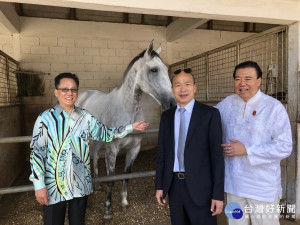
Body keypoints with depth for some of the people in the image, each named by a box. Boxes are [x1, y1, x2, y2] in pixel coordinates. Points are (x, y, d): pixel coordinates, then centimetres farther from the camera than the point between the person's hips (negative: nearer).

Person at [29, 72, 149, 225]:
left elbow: (105, 134, 9)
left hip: (81, 184, 3)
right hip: (53, 186, -3)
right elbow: (36, 152, -8)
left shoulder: (85, 117, 2)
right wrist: (39, 185, -10)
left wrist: (131, 127, 5)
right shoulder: (45, 118, -8)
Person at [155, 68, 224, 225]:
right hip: (174, 186, 4)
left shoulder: (210, 114, -7)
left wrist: (218, 194, -10)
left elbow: (217, 154, -9)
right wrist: (159, 186, 6)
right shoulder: (166, 116, 5)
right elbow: (161, 152, 7)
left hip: (200, 186, -4)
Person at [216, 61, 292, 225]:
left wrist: (246, 150, -20)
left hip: (263, 187, -3)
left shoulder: (274, 107, -11)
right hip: (233, 183, 4)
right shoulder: (227, 104, 2)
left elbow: (284, 147, -15)